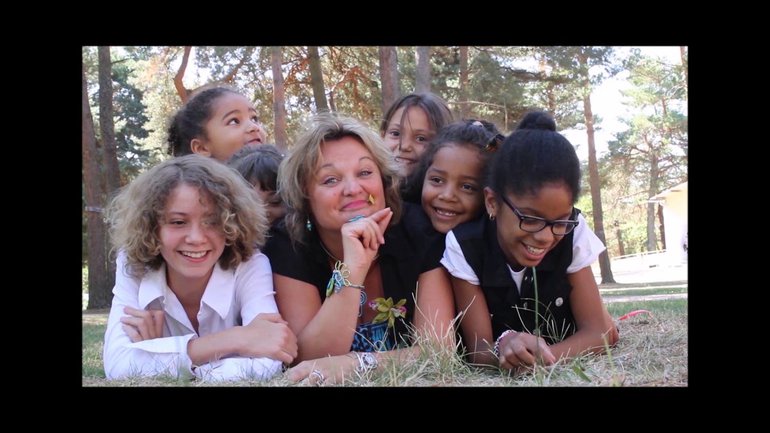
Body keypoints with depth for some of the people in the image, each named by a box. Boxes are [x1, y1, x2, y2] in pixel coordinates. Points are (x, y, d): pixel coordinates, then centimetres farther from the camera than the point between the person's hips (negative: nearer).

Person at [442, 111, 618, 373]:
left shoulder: (572, 235, -22)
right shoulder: (464, 245, -27)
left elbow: (597, 332, -23)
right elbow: (478, 348, -26)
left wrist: (543, 355, -44)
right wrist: (501, 350, -51)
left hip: (560, 363, 0)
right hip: (499, 363, 0)